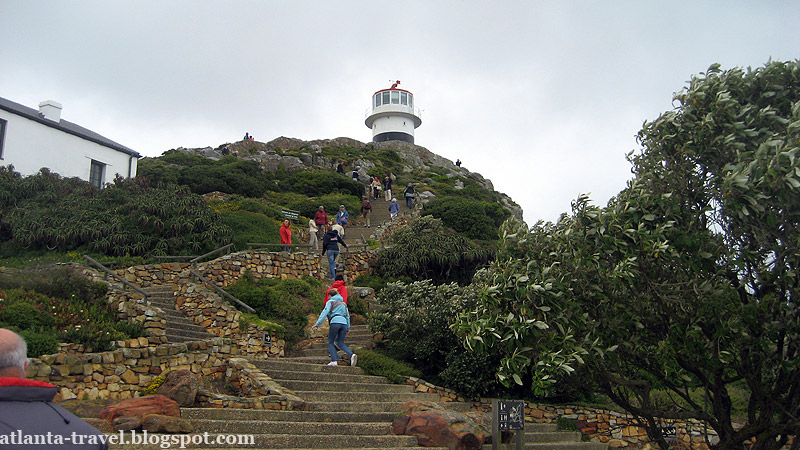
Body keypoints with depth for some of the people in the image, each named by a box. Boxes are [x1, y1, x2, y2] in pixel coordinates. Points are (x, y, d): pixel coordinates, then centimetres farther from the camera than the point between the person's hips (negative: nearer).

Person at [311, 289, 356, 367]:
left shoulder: (330, 302, 12)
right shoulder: (343, 303, 29)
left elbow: (325, 312, -1)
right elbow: (348, 315, 26)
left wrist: (317, 324, -6)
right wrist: (348, 328, 29)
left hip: (335, 322, -5)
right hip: (344, 323, 5)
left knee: (330, 343, 6)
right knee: (341, 343, 10)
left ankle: (335, 360, -10)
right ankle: (351, 355, -15)